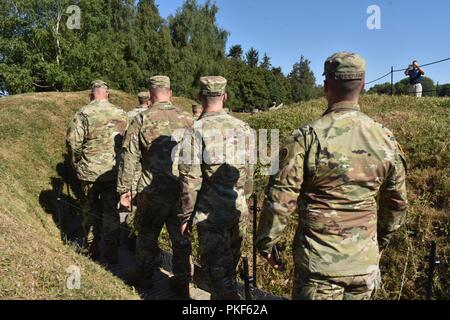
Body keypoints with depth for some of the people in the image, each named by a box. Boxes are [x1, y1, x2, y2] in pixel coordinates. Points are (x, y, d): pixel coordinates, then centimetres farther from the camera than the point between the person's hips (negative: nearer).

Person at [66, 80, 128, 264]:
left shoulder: (84, 113, -8)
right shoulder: (121, 114, 0)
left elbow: (72, 140, -11)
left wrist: (77, 163, 4)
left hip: (89, 171, -1)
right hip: (114, 171, 2)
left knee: (91, 211, 15)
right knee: (111, 212, 11)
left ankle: (91, 250, 26)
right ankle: (111, 254, 18)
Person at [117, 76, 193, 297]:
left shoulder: (142, 120, -8)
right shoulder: (187, 119, -1)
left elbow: (129, 158, -8)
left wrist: (124, 189, 1)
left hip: (152, 191, -2)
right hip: (183, 191, 3)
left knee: (147, 235, 17)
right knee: (181, 237, 15)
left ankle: (143, 277, 35)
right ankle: (183, 282, 27)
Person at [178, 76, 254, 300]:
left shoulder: (196, 130, -13)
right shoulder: (243, 128, 3)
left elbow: (190, 179, -15)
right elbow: (249, 172, 9)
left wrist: (186, 215, -4)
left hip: (211, 215, -6)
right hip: (239, 213, 6)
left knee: (218, 271, 6)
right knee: (229, 267, 24)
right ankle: (224, 294, 45)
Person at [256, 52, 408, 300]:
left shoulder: (307, 137, -17)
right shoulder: (385, 138, -2)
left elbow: (280, 200, -15)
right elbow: (397, 202, 9)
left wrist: (266, 242, 0)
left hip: (318, 261, -4)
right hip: (365, 262, 4)